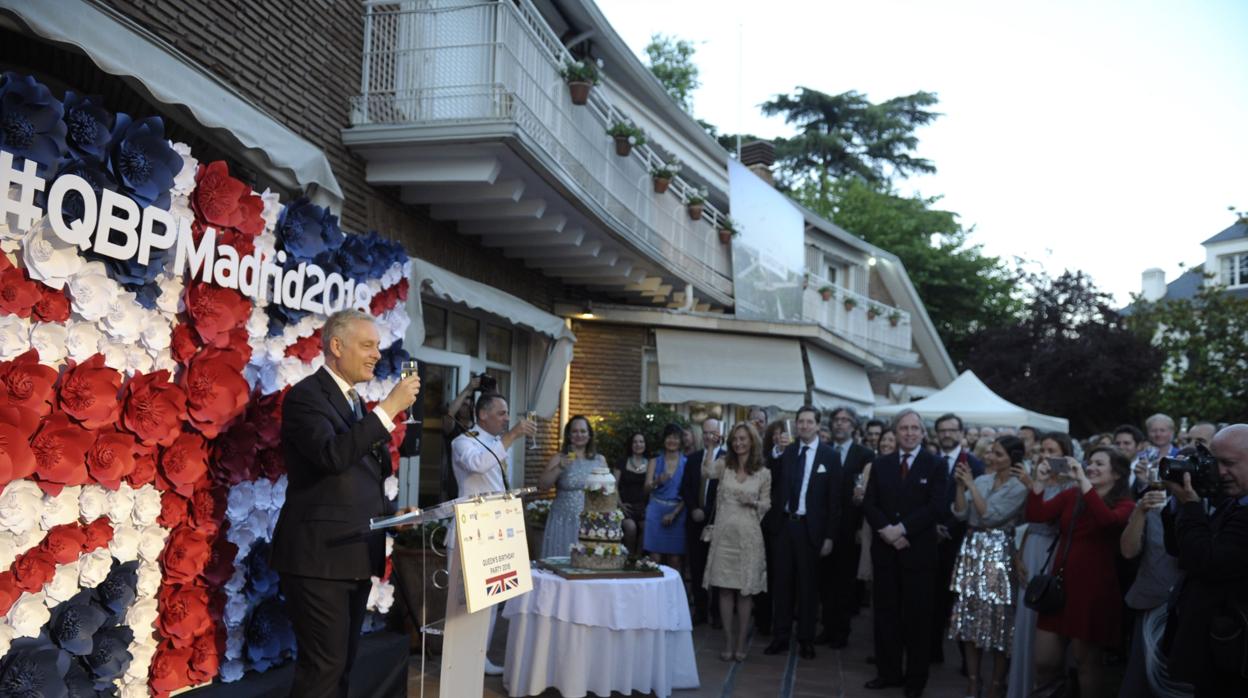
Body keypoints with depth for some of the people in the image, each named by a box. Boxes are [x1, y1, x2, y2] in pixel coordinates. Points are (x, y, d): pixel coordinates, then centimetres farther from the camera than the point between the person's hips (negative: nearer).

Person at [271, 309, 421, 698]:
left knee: (343, 662, 16)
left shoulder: (355, 401, 15)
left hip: (355, 554, 9)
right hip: (320, 555, -9)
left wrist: (390, 512, 9)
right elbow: (332, 455, -29)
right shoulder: (306, 395, -11)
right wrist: (389, 408, -26)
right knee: (324, 666, -5)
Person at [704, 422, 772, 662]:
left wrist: (753, 502, -10)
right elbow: (706, 472, -16)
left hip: (748, 535, 0)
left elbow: (766, 505, 10)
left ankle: (741, 643, 14)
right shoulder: (723, 464, 3)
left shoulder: (763, 473, 4)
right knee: (725, 588, 4)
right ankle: (728, 642, 15)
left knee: (746, 590, 4)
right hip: (724, 532, 1)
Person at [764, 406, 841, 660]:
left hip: (810, 528, -3)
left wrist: (829, 536, -8)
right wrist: (776, 517, 0)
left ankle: (806, 640, 20)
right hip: (784, 524, 3)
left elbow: (834, 499, -5)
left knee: (807, 585, 8)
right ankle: (780, 637, 18)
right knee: (782, 583, 8)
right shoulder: (786, 453, 5)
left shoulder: (829, 456, -5)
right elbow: (776, 487, 11)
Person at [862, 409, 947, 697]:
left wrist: (902, 529, -17)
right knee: (885, 613, 8)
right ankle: (888, 672, 19)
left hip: (918, 550, -3)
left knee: (917, 616, 5)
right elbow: (869, 503, 4)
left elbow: (935, 506, -10)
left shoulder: (935, 465, 0)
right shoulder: (880, 464, 9)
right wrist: (886, 530, -13)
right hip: (884, 548, 3)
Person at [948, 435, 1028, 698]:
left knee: (997, 617, -2)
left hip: (997, 554, -6)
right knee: (970, 613, 9)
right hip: (972, 551, 6)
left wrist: (971, 485, -14)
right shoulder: (981, 480, 8)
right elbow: (960, 514, 3)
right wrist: (961, 485, -8)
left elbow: (990, 516, -16)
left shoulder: (1019, 488, -8)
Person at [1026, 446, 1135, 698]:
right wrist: (1040, 481, -11)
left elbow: (1107, 519, -27)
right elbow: (1035, 514, -2)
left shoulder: (1125, 505, -3)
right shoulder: (1071, 496, 8)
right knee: (1044, 661, 6)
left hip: (1094, 590, -4)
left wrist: (1083, 480, -27)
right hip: (1061, 584, 4)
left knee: (1086, 663, 8)